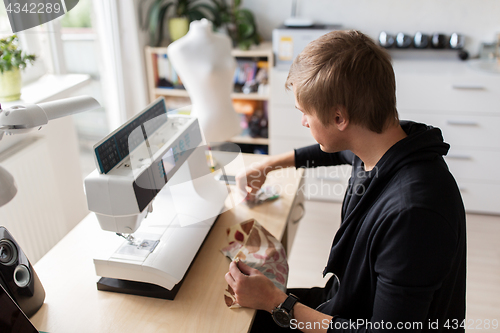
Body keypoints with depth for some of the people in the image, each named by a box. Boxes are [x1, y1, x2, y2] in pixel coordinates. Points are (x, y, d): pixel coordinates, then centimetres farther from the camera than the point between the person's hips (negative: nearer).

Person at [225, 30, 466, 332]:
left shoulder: (412, 211, -37)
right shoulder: (386, 147, -9)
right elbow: (340, 151, 15)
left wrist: (276, 303, -22)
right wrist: (269, 165, 25)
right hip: (350, 302, 7)